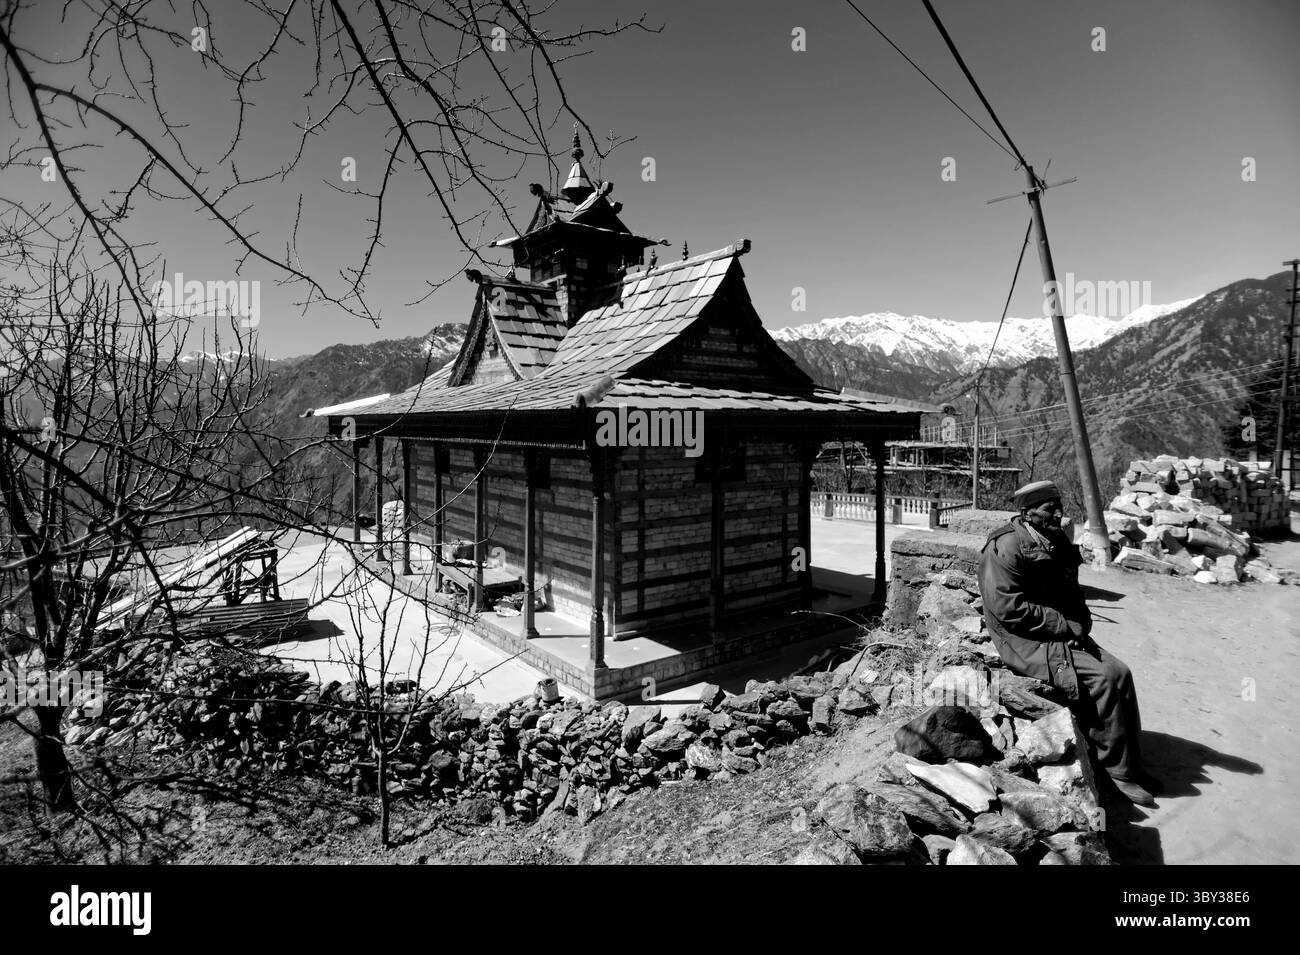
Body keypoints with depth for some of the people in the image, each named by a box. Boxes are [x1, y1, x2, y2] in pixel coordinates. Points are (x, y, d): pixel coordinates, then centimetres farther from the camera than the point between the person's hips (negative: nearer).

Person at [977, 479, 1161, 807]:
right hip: (1026, 641, -9)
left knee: (1119, 671, -5)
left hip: (1063, 632, 9)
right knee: (1103, 678, -19)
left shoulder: (1056, 542, 11)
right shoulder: (1006, 548, -18)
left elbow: (1071, 592, 22)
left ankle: (1132, 763, 8)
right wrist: (1064, 625, -19)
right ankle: (1118, 770, -3)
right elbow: (1009, 609, -23)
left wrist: (1081, 621, 2)